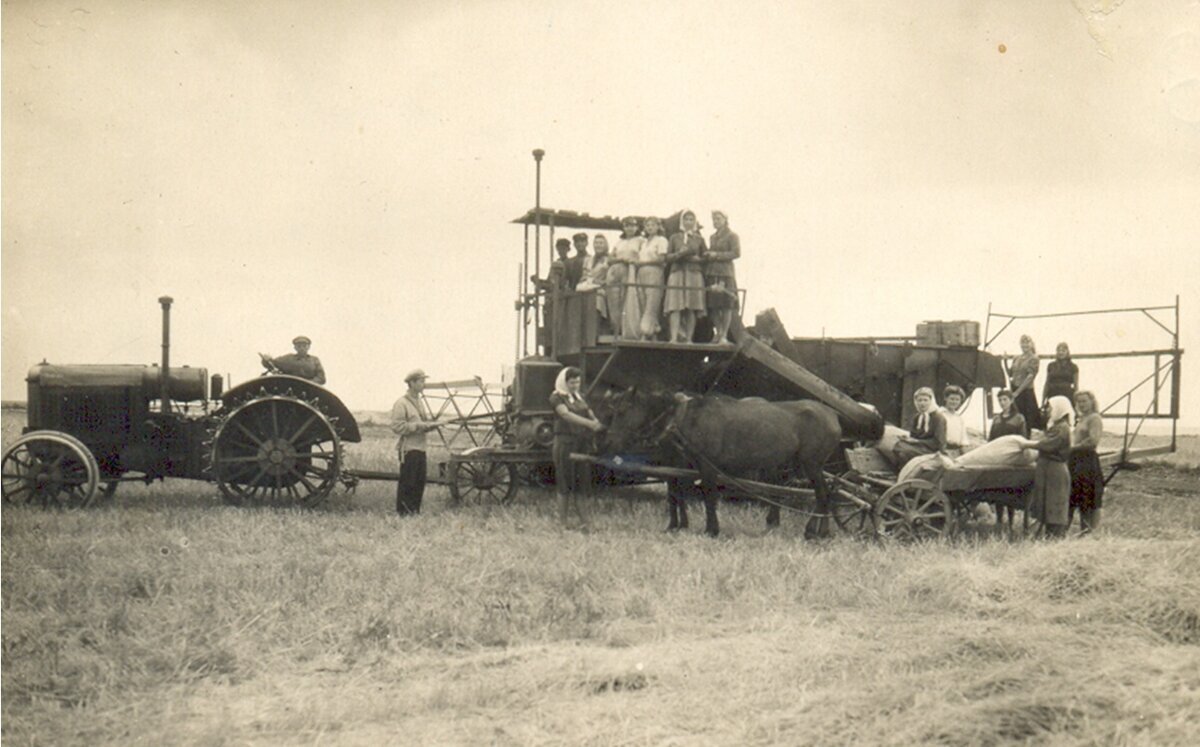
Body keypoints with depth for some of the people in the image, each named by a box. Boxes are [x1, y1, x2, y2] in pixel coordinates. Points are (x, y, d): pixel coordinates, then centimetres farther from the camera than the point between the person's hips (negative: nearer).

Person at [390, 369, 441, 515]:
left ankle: (415, 511, 18)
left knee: (420, 482, 10)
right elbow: (397, 427, -18)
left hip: (420, 448, 8)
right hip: (408, 449, -8)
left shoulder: (420, 402, 18)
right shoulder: (401, 403, -10)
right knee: (407, 482, -5)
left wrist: (431, 424, 2)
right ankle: (403, 512, 1)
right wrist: (419, 425, -20)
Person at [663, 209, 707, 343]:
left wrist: (696, 259, -9)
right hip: (677, 273, 0)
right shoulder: (674, 238, 13)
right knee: (675, 306, -12)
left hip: (694, 274, 0)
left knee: (692, 308, -4)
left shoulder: (699, 239, 13)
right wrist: (679, 254, -10)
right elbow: (668, 257, 7)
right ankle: (674, 337, -18)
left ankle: (689, 338, -1)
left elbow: (705, 258, 11)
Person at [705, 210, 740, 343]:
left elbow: (736, 252, -9)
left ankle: (724, 335, -5)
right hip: (711, 273, 6)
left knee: (726, 305, -7)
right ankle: (717, 333, 9)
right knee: (713, 306, 1)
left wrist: (717, 255, -12)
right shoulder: (712, 237, 21)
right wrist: (708, 256, 7)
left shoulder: (732, 236, 1)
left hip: (725, 273, -6)